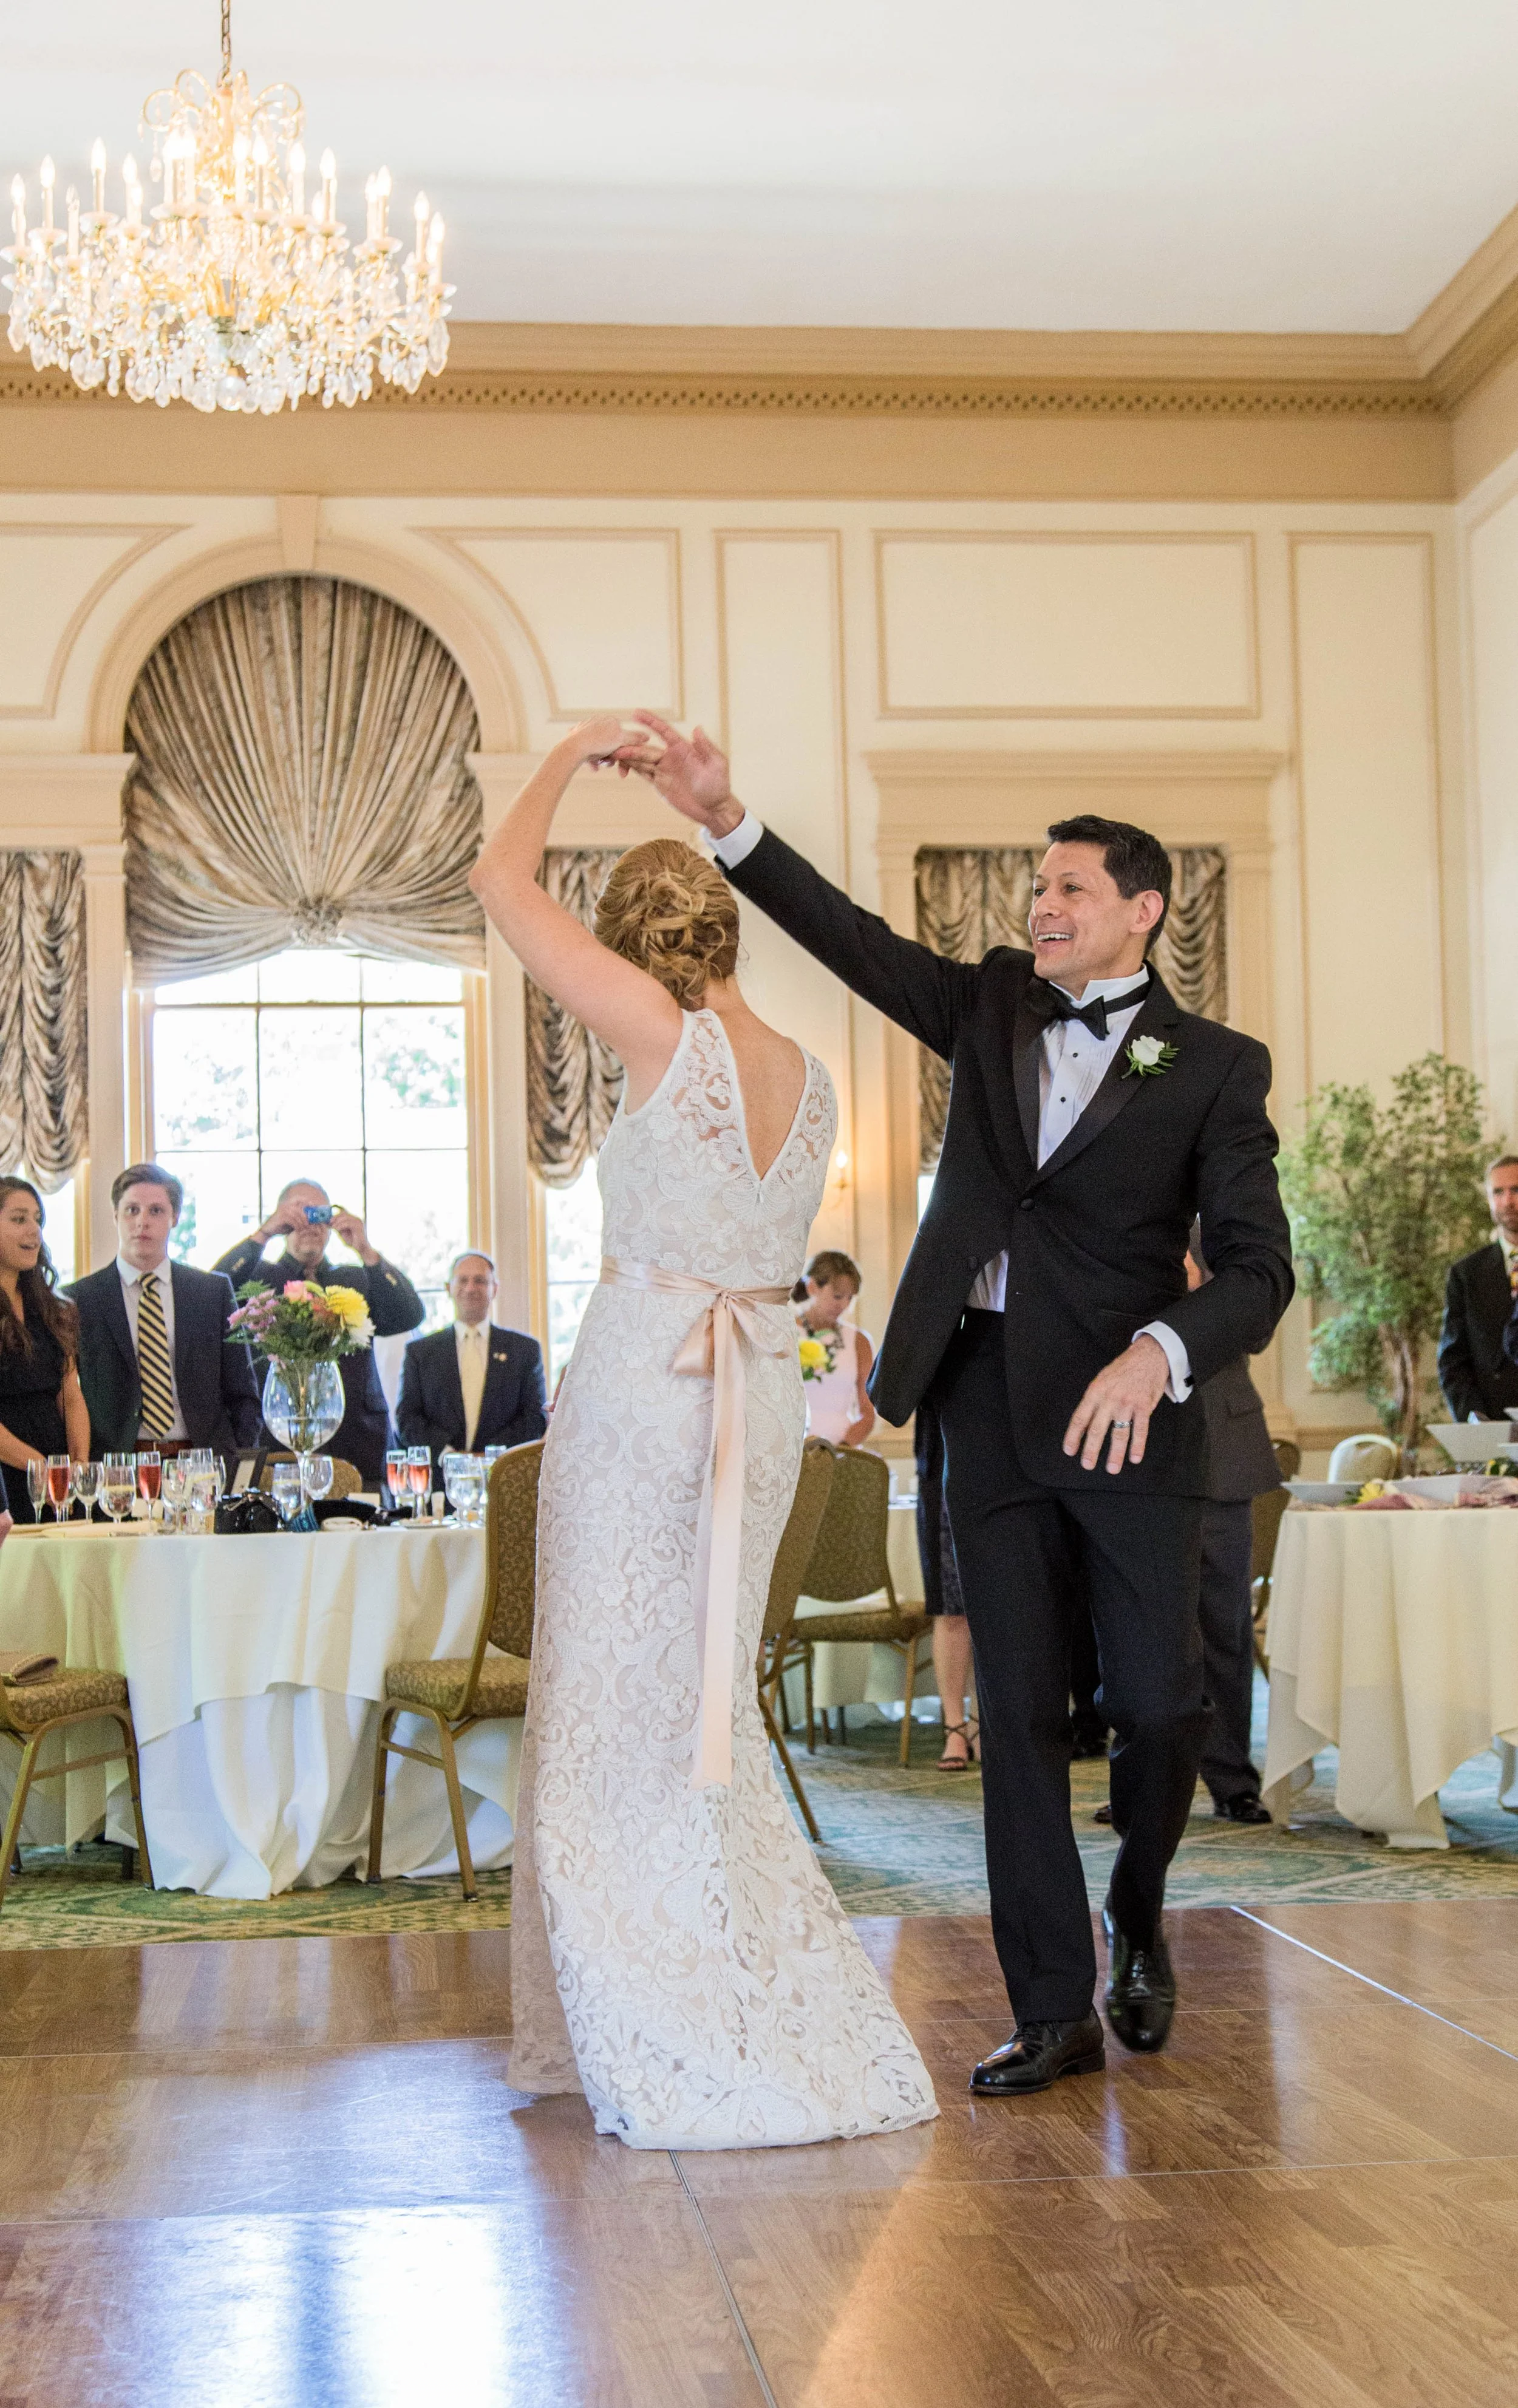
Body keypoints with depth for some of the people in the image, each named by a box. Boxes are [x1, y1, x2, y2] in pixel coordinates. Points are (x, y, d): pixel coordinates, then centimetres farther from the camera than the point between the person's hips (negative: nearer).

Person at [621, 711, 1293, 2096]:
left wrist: (1159, 1351, -28)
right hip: (990, 1402, 3)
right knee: (1019, 1712, 4)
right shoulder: (993, 1010, 12)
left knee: (1160, 1703, 0)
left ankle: (1139, 1922, 31)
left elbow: (1257, 1265, -9)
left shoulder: (1213, 1069, -1)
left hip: (1129, 1413, -3)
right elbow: (855, 940, 3)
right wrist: (727, 822, -8)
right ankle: (1054, 2014, 12)